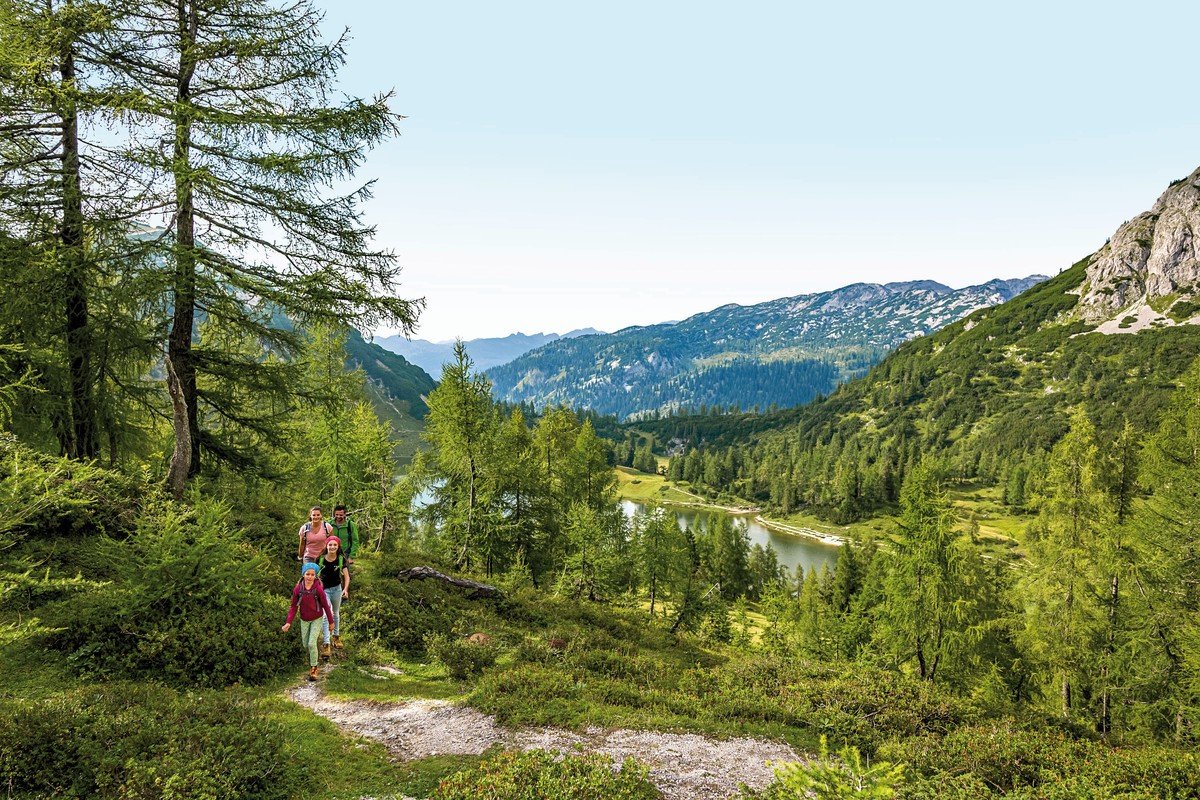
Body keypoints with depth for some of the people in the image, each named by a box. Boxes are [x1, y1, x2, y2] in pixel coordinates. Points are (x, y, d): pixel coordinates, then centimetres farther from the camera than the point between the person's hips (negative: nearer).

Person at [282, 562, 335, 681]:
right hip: (304, 620, 3)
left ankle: (314, 669, 5)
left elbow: (325, 606, -11)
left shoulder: (318, 589, -20)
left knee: (312, 644, -13)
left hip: (316, 619, -3)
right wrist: (288, 622, -14)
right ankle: (311, 657, 49)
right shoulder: (298, 589, -14)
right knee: (306, 645, 14)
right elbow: (293, 606, -5)